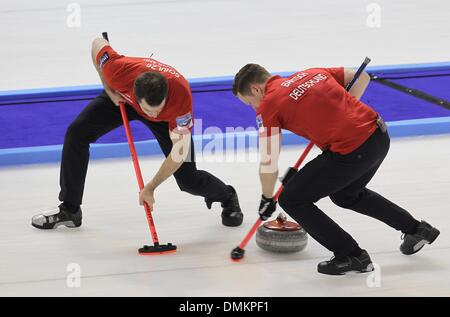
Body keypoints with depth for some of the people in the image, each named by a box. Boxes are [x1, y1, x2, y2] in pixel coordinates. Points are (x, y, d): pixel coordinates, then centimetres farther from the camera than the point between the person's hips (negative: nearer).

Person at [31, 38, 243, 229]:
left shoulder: (181, 95, -44)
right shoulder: (120, 71, -43)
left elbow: (178, 153, -34)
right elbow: (97, 44, -18)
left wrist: (150, 188, -30)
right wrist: (109, 90, -15)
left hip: (171, 114, -2)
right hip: (123, 97, 2)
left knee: (189, 180, -7)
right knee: (77, 133, -15)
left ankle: (228, 198, 29)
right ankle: (70, 210, -1)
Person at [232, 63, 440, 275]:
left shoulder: (268, 104, -1)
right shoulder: (311, 73, 18)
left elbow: (268, 164, 1)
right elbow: (362, 77, 23)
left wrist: (267, 200, 16)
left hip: (351, 150, -8)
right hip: (379, 135, 8)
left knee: (292, 199, 7)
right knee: (346, 194, 34)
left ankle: (352, 256, 10)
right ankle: (416, 229, 39)